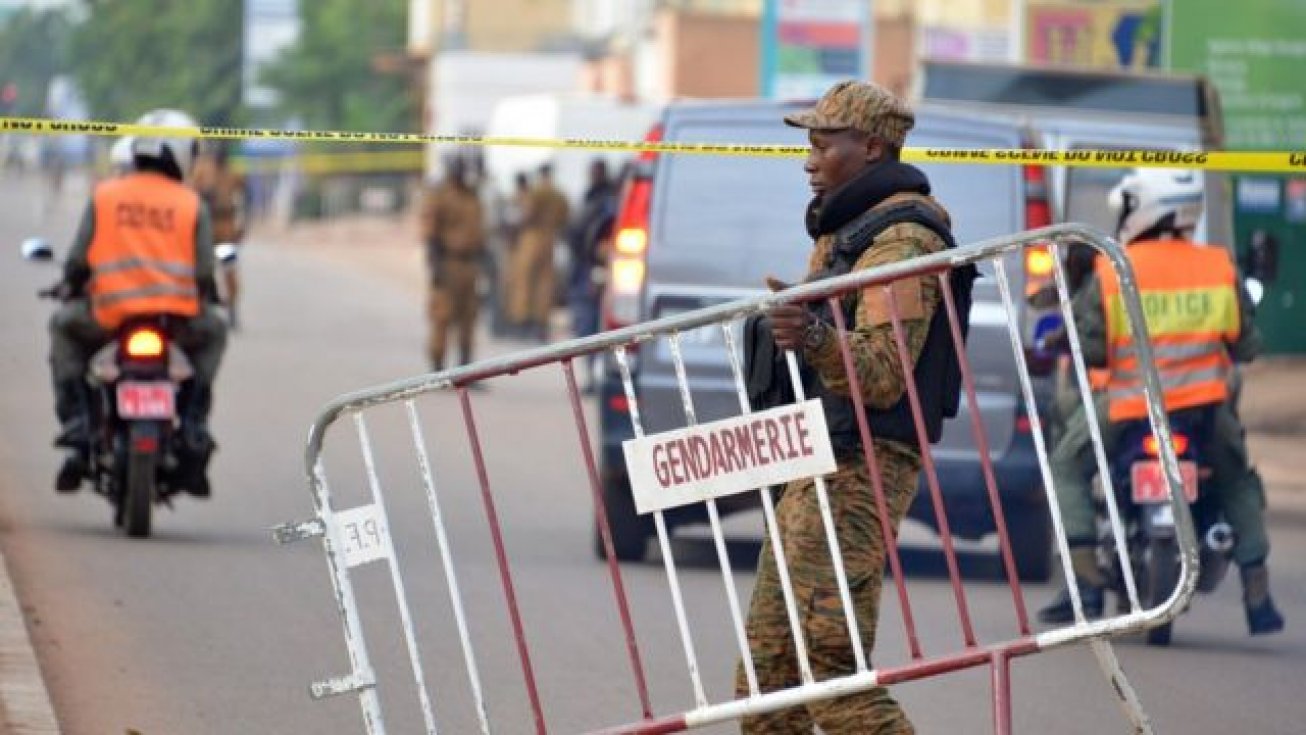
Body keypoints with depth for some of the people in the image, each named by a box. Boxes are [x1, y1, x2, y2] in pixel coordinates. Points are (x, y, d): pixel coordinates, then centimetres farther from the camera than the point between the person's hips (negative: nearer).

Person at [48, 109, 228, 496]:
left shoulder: (104, 195, 6)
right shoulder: (192, 204, 6)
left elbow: (78, 260, 3)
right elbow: (204, 274, 3)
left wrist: (70, 287, 27)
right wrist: (205, 296, 28)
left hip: (109, 316, 0)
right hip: (178, 319, 0)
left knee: (64, 328, 30)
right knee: (213, 332, 32)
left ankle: (75, 429, 13)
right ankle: (194, 432, 18)